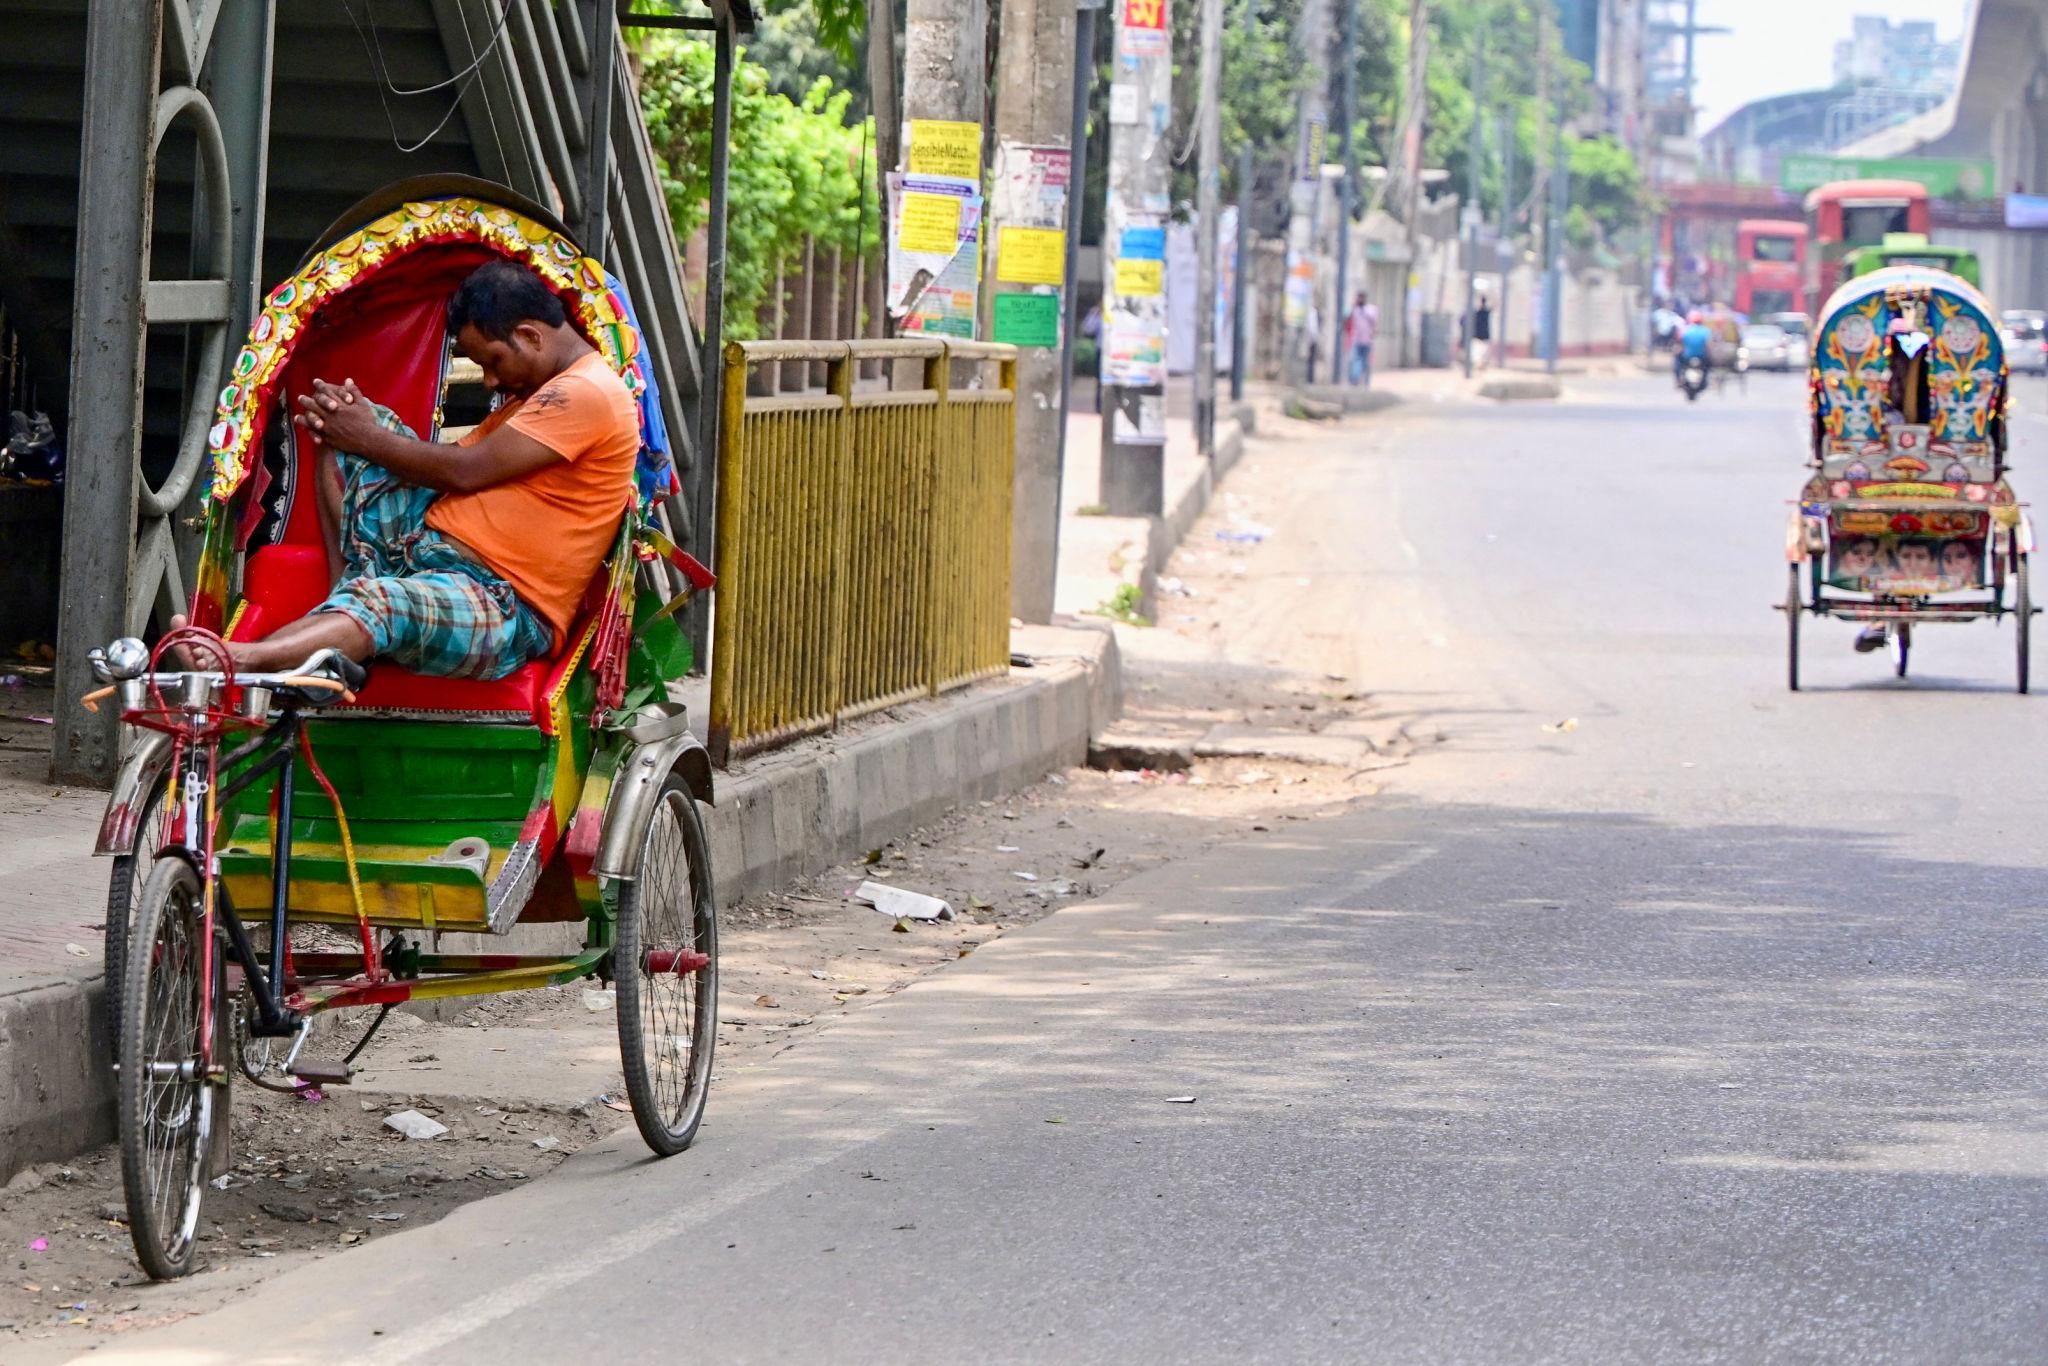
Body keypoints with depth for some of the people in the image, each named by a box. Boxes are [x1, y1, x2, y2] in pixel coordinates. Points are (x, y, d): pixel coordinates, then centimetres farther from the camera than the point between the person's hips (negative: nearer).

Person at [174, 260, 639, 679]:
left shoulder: (587, 394, -12)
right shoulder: (538, 391, 22)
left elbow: (466, 471, -15)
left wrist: (365, 438, -4)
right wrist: (352, 417, 0)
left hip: (508, 610, -11)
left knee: (379, 603, -41)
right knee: (340, 433, 10)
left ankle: (234, 661, -65)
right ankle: (346, 586, -6)